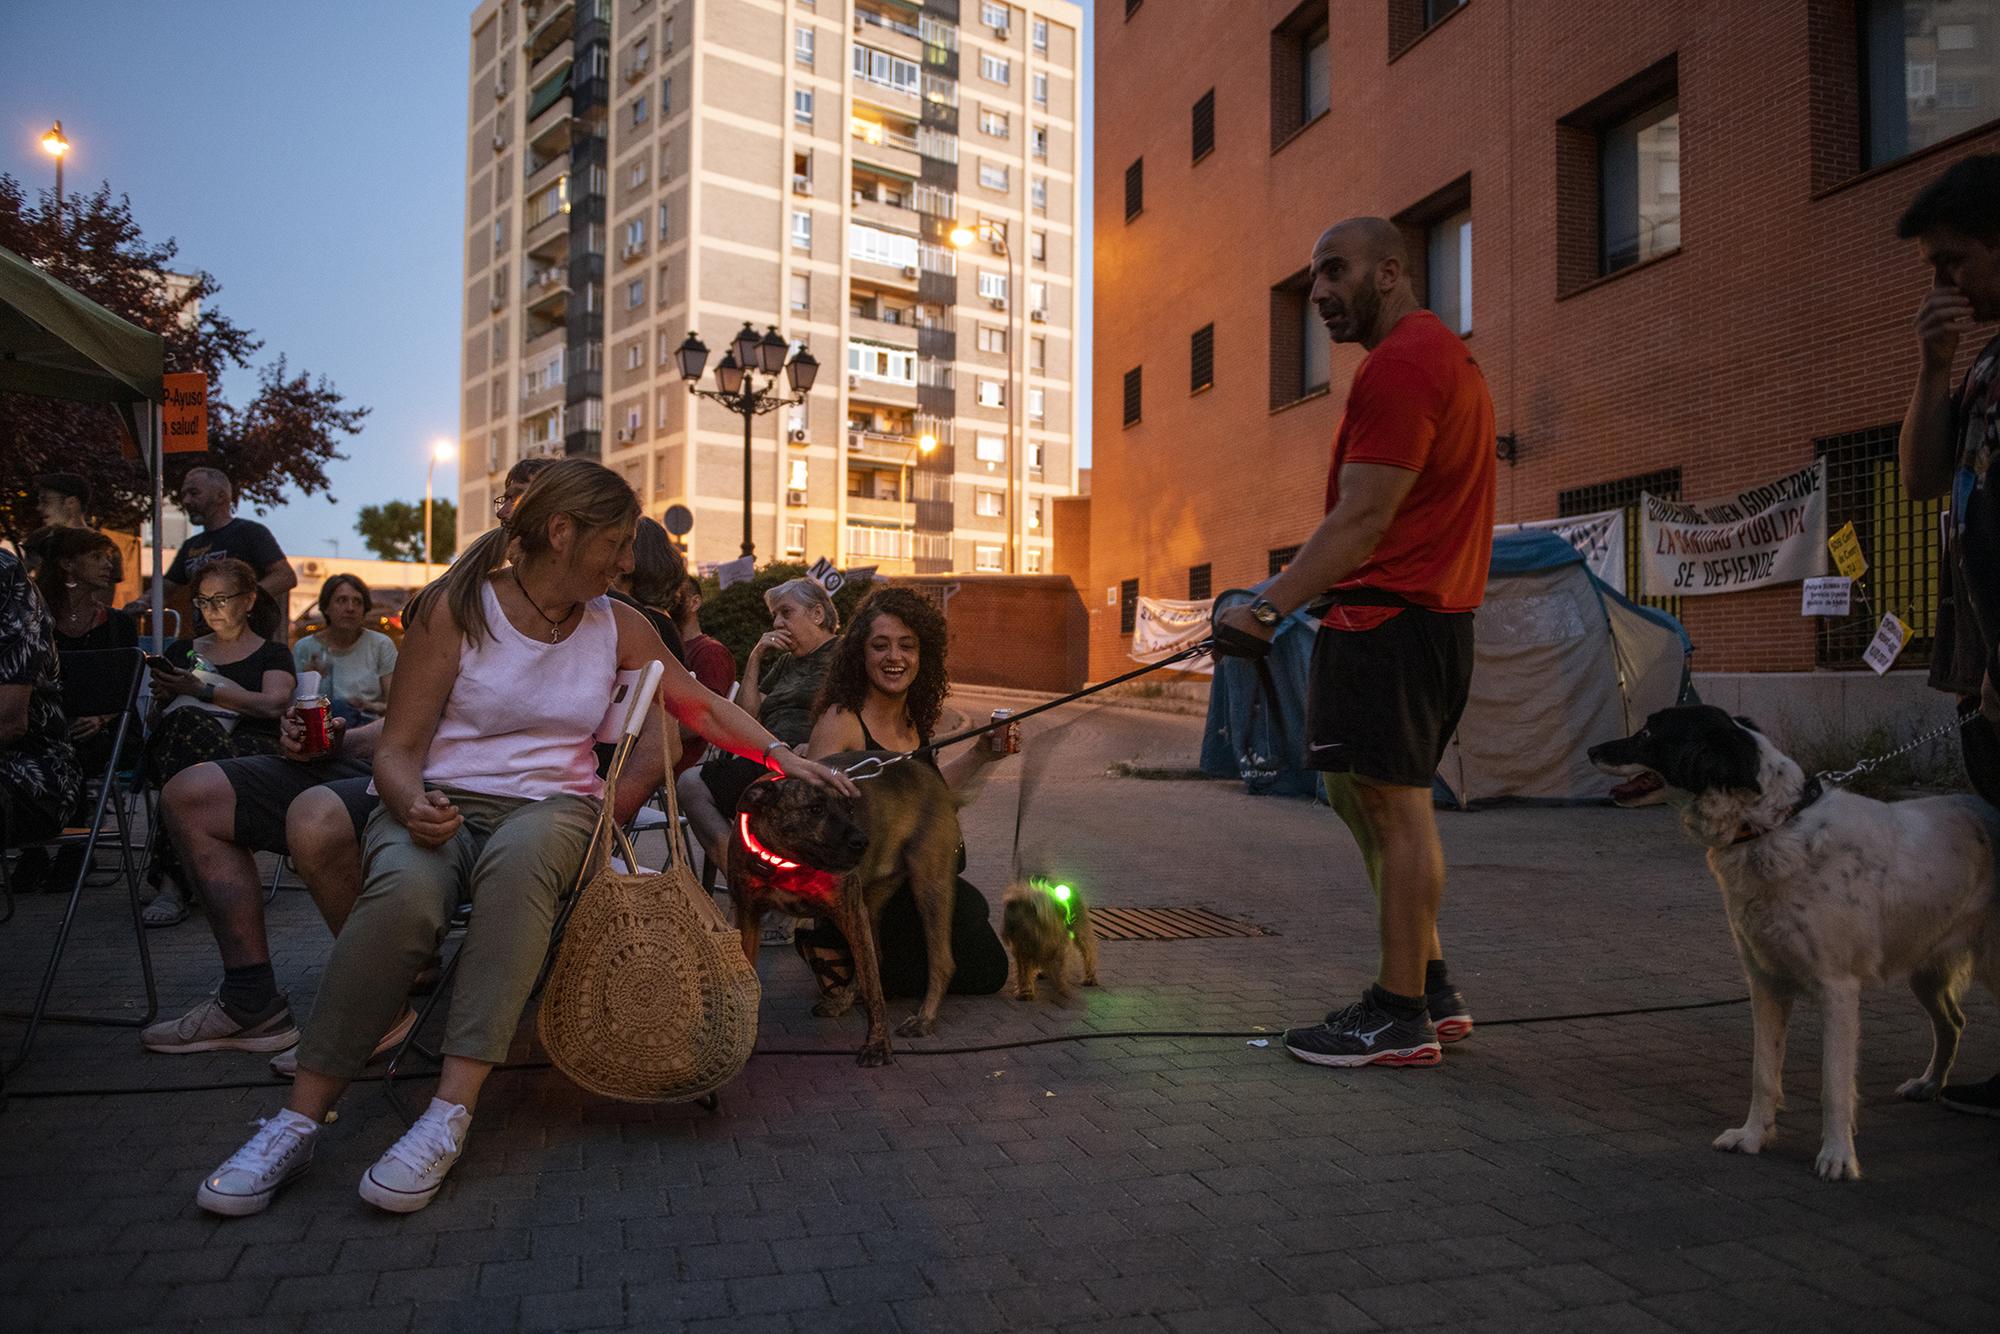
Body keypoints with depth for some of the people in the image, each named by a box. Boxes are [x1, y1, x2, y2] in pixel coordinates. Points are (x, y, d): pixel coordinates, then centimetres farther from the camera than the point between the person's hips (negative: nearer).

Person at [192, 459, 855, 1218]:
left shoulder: (616, 627, 7)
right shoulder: (455, 609, -3)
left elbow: (704, 707, 15)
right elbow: (397, 749, -4)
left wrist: (782, 755, 3)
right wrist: (415, 806, -25)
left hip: (551, 806, 2)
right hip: (441, 804, -1)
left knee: (518, 859, -37)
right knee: (404, 891, -37)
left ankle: (451, 1115, -40)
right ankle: (298, 1122, -26)